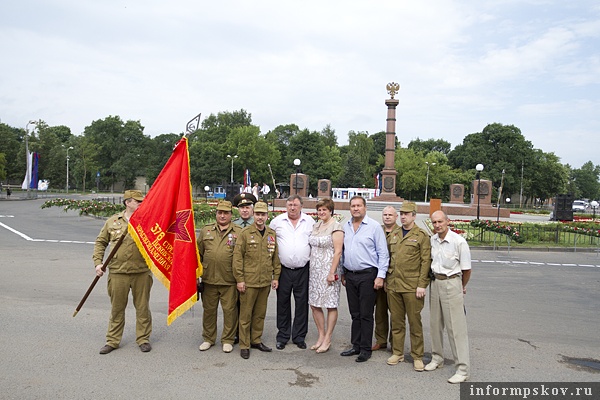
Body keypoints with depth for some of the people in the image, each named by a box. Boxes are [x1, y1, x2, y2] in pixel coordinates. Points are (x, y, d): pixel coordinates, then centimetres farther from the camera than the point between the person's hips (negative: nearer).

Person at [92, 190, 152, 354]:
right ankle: (112, 340, 27)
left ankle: (143, 339, 24)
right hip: (118, 272, 1)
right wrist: (98, 262, 2)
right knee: (117, 308, 12)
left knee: (142, 307, 9)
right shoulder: (113, 221, 5)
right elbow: (100, 242, 10)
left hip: (142, 272, 0)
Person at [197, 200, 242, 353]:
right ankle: (208, 339, 29)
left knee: (229, 310, 5)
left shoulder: (239, 232, -1)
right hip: (209, 279, 3)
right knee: (209, 309, 13)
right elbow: (198, 253, 11)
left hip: (229, 281, -2)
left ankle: (228, 340, 22)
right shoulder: (206, 230, 7)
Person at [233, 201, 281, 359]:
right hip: (248, 281, -4)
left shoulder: (272, 234, 8)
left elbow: (275, 257, 13)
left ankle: (256, 340, 29)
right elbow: (237, 257, -8)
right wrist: (239, 279, -10)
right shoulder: (245, 233, -6)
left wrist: (276, 276, 10)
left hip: (265, 281, 4)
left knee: (260, 313, 14)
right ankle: (244, 345, 15)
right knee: (246, 314, 4)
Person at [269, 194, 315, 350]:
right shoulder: (277, 221, 2)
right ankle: (283, 336, 22)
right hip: (283, 269, 0)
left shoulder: (310, 222, 3)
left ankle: (299, 336, 20)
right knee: (283, 303, 8)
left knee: (302, 303, 7)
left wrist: (311, 257, 4)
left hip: (303, 270, 0)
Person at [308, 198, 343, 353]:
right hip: (314, 270, 7)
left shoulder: (336, 226, -9)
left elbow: (338, 251, -14)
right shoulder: (316, 225, 13)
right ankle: (321, 336, 23)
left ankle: (327, 340, 12)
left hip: (329, 270, -7)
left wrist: (332, 273, -18)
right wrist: (310, 267, 11)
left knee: (331, 305, 2)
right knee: (314, 304, 10)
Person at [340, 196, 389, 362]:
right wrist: (343, 273, 15)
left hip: (367, 275, -5)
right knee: (355, 314, 13)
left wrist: (381, 276, -12)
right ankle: (356, 346, 23)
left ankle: (365, 349, 11)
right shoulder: (345, 227, 10)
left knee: (366, 314, 1)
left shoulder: (374, 226, -7)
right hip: (350, 275, 5)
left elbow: (383, 253, -7)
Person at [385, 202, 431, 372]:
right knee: (396, 321, 12)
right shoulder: (393, 236, 13)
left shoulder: (422, 236, -3)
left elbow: (426, 261, -8)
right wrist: (386, 280, 12)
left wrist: (422, 285, -13)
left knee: (415, 322, 4)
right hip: (393, 285, 5)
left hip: (412, 286, -5)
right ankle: (397, 353, 24)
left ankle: (417, 357, 16)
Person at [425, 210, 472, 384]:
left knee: (456, 327, -5)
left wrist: (462, 287, 6)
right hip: (435, 283, 6)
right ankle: (437, 358, 29)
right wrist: (434, 280, 16)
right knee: (435, 323, 14)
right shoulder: (432, 240, 3)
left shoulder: (459, 241, -15)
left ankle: (462, 369, 1)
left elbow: (466, 268, -6)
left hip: (451, 283, -6)